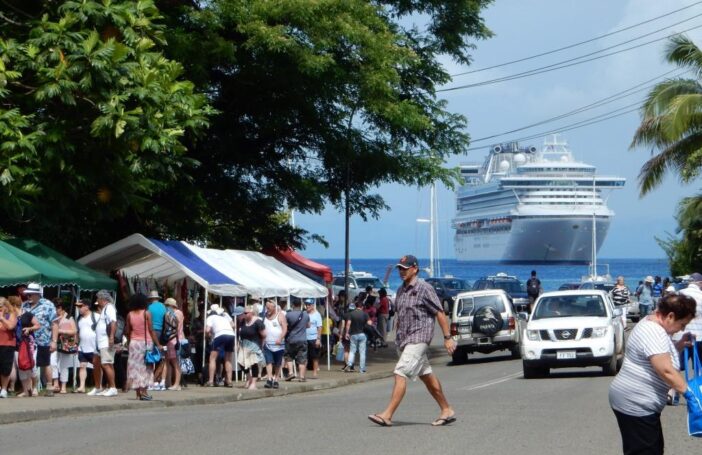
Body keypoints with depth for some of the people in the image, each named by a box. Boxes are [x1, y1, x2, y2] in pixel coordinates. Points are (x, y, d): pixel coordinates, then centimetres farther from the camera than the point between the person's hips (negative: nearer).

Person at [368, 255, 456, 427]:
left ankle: (387, 415, -19)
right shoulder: (401, 290, 15)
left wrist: (447, 337, -11)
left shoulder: (424, 288, -9)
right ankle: (447, 411, 20)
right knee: (427, 376, 12)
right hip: (404, 340, 8)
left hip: (418, 338, -8)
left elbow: (440, 314, -9)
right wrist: (397, 338, 20)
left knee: (401, 373, -16)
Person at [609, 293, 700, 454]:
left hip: (637, 402, 11)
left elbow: (658, 354, 26)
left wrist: (680, 345, 11)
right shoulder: (654, 333, -22)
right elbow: (666, 371, -27)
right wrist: (688, 392, -23)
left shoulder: (652, 325, 11)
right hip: (634, 404, -11)